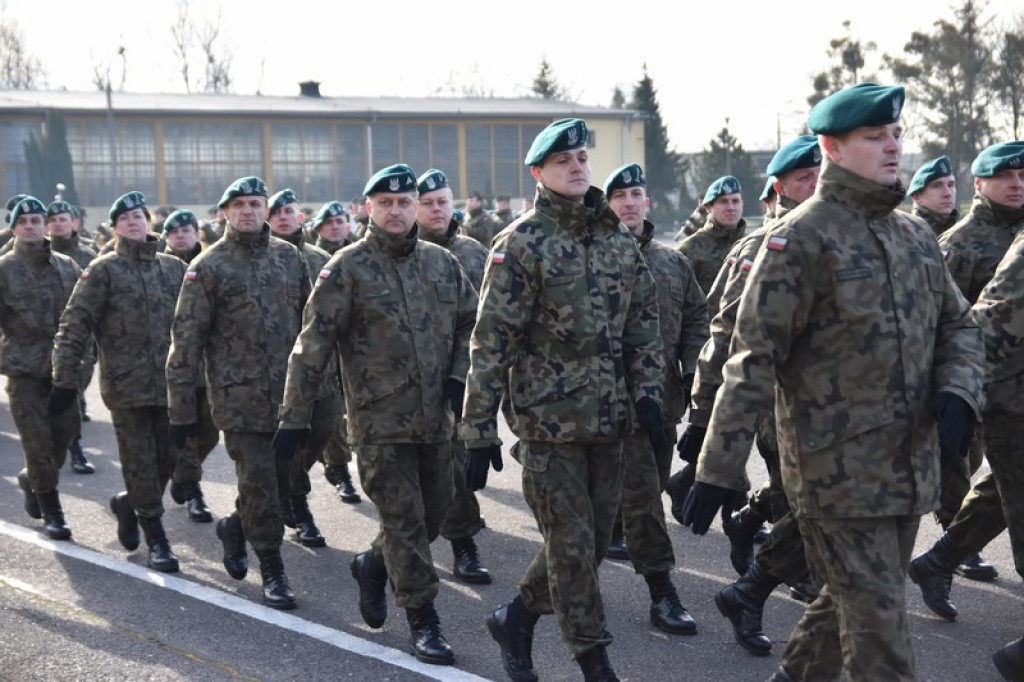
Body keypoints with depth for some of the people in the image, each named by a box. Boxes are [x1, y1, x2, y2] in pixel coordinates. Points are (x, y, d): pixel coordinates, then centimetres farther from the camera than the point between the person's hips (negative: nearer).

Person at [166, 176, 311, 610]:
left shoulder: (289, 257, 10)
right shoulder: (209, 266, -3)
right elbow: (186, 339, -4)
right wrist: (181, 408, -7)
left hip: (289, 392, 4)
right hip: (239, 395, -4)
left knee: (283, 472, 9)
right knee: (258, 479, -3)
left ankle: (236, 526, 37)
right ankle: (272, 571, 11)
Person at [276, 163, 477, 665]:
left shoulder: (442, 262, 8)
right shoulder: (347, 268, -7)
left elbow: (470, 322, 17)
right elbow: (313, 346, -8)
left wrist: (458, 374, 0)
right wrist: (294, 417, -10)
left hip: (435, 417, 5)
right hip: (379, 421, -5)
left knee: (434, 512, 14)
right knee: (404, 520, -1)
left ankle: (373, 565, 40)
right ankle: (422, 620, 11)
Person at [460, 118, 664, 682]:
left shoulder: (620, 242, 9)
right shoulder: (522, 244, -8)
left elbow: (643, 325, 14)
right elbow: (490, 343, -11)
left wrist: (646, 394, 2)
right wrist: (479, 428, -13)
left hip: (608, 420, 6)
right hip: (548, 419, -6)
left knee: (594, 539, 12)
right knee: (571, 545, 0)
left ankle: (515, 619, 31)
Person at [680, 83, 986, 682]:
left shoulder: (916, 235, 10)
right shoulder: (802, 238, -12)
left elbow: (958, 324, 17)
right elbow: (754, 357, -15)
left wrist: (957, 391, -6)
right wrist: (718, 470, -18)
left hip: (912, 467, 7)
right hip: (839, 469, -7)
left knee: (855, 597, 20)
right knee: (877, 617, -3)